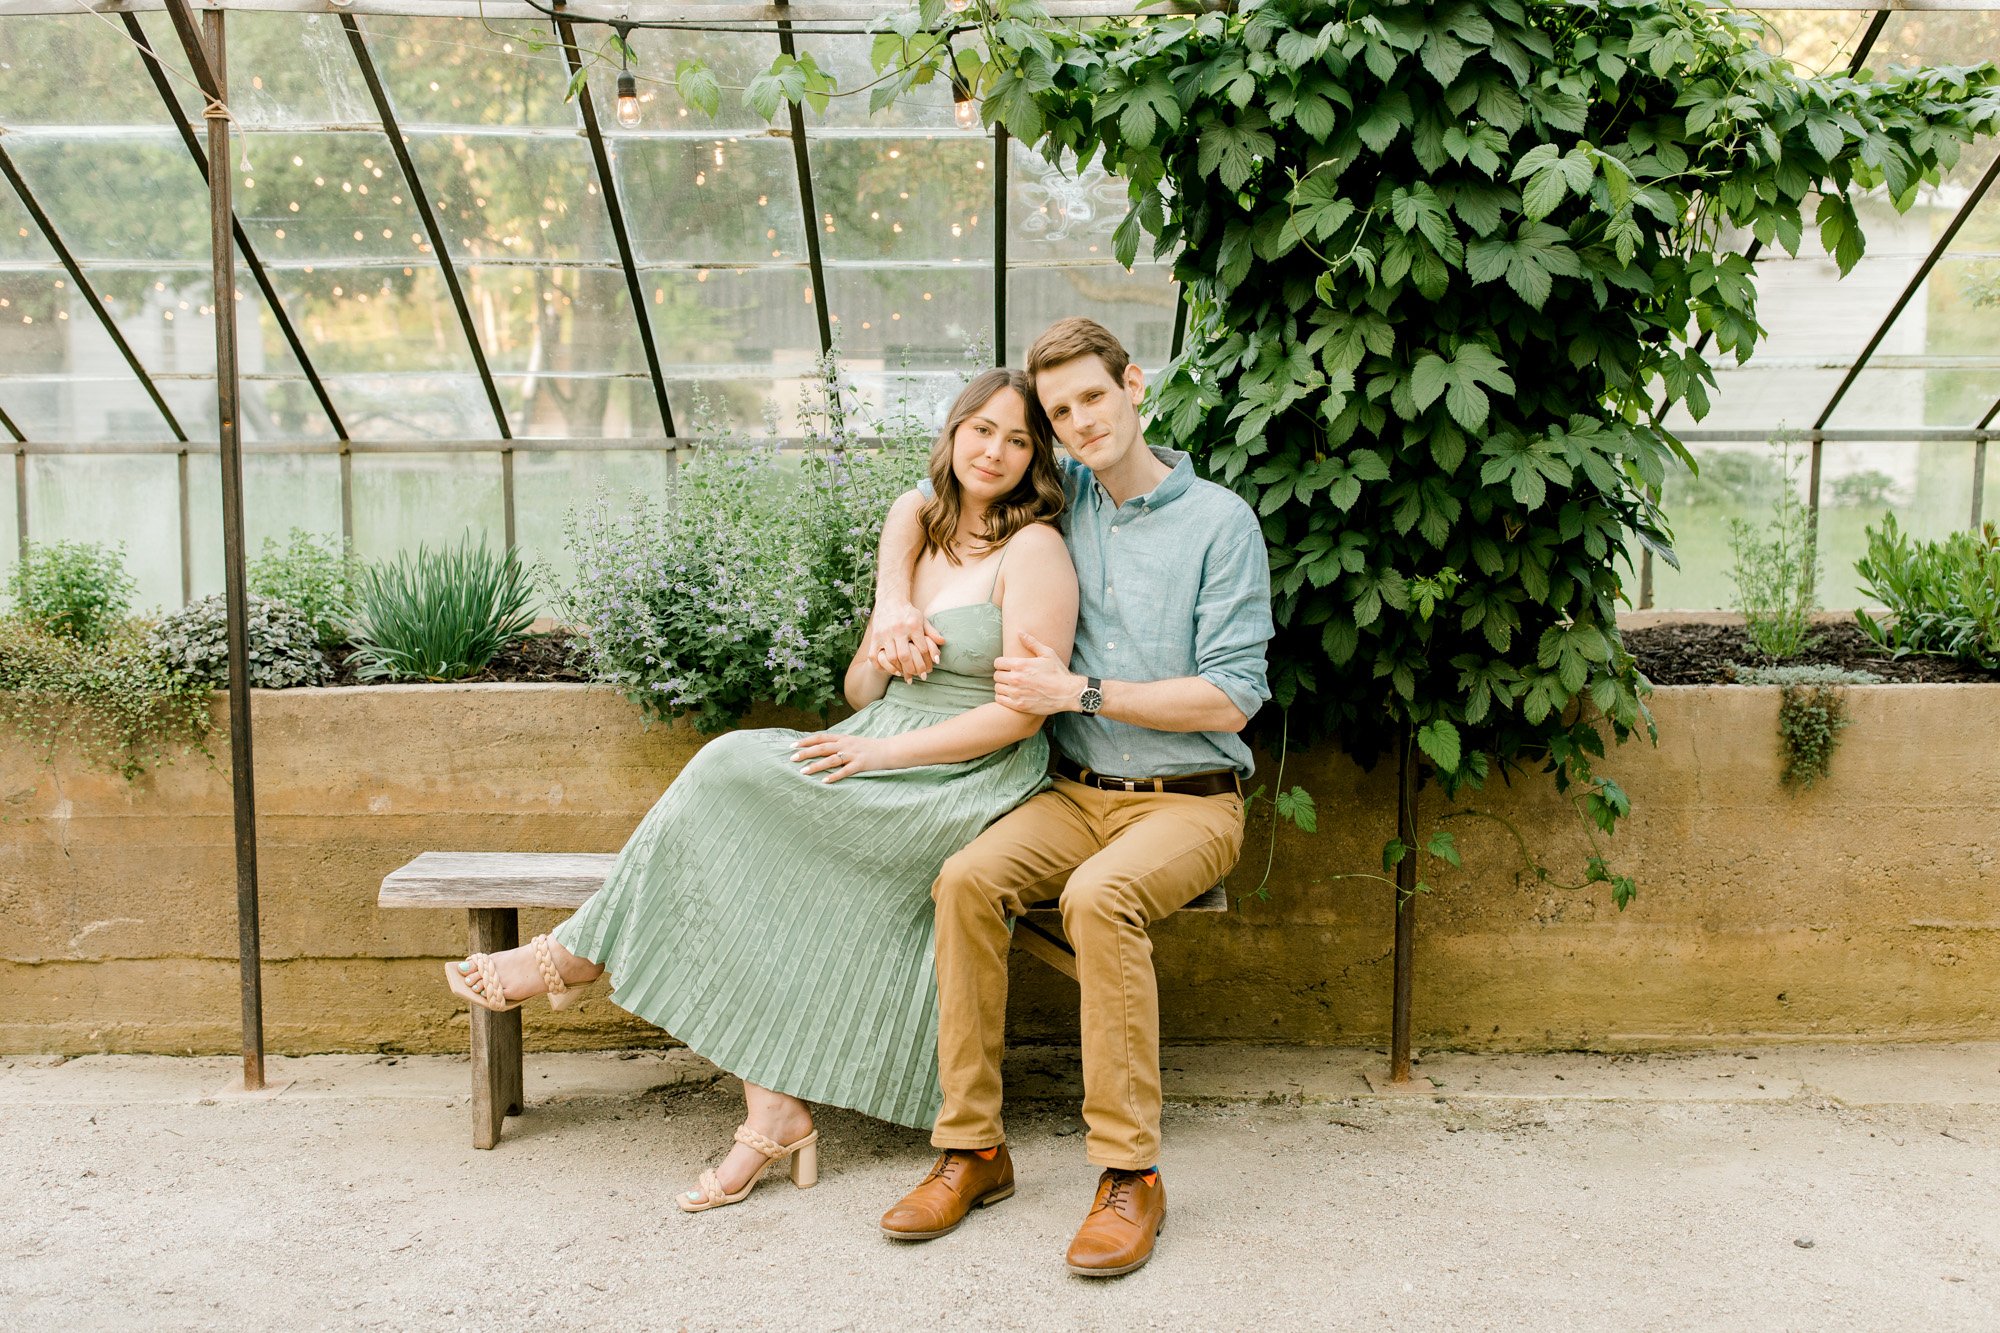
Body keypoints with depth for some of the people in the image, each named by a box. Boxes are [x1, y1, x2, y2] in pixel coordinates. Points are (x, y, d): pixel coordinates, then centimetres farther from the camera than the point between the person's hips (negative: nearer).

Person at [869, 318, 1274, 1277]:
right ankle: (972, 1147, -15)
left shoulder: (1220, 522, -5)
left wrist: (1081, 692, -13)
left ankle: (1129, 1173, -24)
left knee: (1099, 894, -34)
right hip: (1076, 795, 4)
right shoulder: (1060, 495, 10)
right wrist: (893, 601, 4)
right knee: (968, 878, -25)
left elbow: (1231, 697, -10)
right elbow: (918, 506, 23)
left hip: (1189, 801, -4)